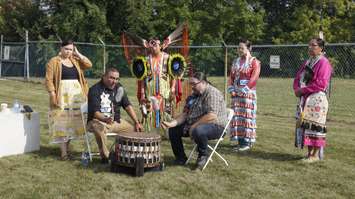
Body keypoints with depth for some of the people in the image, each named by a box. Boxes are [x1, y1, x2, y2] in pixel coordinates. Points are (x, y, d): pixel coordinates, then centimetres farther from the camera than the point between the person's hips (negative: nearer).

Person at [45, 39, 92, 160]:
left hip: (76, 95, 5)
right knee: (62, 123, -4)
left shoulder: (75, 61, 15)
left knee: (72, 122, 8)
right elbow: (49, 80, -7)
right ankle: (64, 153, -2)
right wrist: (52, 95, -15)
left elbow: (89, 64, 4)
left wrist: (78, 54, 3)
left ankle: (66, 149, 18)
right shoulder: (54, 62, -2)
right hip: (62, 96, -5)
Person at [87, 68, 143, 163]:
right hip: (98, 121, -6)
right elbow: (95, 112, -20)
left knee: (134, 130, -8)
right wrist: (105, 119, -40)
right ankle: (105, 155, -22)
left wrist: (137, 122, -3)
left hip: (116, 121, 6)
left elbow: (127, 106, 7)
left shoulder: (119, 88, 7)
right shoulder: (95, 90, -12)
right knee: (99, 128, -38)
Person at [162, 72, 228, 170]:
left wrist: (194, 126, -23)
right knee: (174, 129, 7)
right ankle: (180, 158, 15)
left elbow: (212, 116, -29)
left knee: (198, 131, -39)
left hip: (215, 127, -9)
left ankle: (203, 155, -10)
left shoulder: (212, 93, -17)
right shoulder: (194, 95, 13)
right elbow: (185, 114, 10)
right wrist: (172, 123, -6)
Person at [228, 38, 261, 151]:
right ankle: (240, 141, 12)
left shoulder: (254, 62, -3)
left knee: (247, 116, -6)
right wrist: (231, 87, 0)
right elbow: (232, 76, 16)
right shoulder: (235, 62, 18)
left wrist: (246, 88, -18)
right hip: (236, 93, 7)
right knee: (236, 116, 5)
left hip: (248, 93, -6)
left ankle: (247, 142, -1)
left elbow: (254, 77, -12)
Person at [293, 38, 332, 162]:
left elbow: (321, 83, -18)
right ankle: (310, 152, 18)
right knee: (304, 124, 9)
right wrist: (297, 89, -2)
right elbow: (298, 78, 18)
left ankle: (316, 154, 2)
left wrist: (303, 90, -15)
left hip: (317, 99, -8)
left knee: (314, 125, -6)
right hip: (305, 99, 8)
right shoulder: (307, 62, 17)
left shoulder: (323, 63, -9)